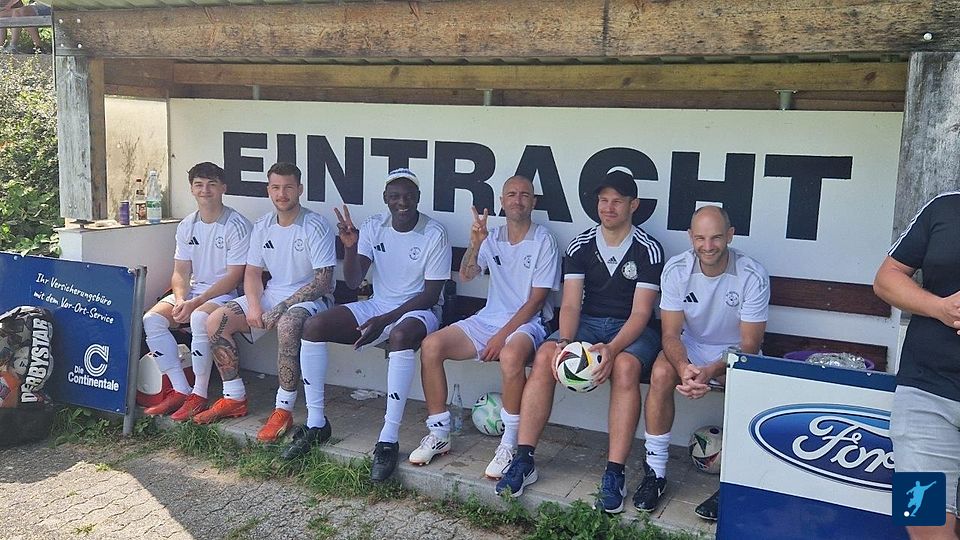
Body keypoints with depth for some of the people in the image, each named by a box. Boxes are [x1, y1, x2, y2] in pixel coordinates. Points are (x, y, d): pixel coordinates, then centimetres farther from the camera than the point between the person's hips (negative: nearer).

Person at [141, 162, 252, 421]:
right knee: (152, 319, -15)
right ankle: (181, 390, -10)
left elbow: (234, 276, -15)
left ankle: (199, 395, -22)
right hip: (192, 290, 7)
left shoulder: (237, 226, -11)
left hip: (225, 293, -7)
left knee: (199, 318, -36)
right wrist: (180, 300, -13)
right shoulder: (187, 226, 9)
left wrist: (196, 303, -21)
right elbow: (180, 272, 9)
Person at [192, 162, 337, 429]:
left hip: (310, 297, -7)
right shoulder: (262, 227, 8)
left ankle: (284, 410, -28)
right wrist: (254, 306, -11)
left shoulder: (317, 227, -12)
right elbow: (253, 272, 10)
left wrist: (281, 308, -22)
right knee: (216, 321, -9)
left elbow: (323, 281, -18)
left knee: (287, 325, -39)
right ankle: (234, 398, 2)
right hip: (271, 294, 7)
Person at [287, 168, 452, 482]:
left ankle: (389, 440, -35)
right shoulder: (373, 227, 2)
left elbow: (431, 295, -13)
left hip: (418, 310, -5)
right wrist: (350, 246, -21)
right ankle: (315, 423, -4)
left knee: (401, 335, -41)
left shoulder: (434, 234, -11)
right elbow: (353, 282, -3)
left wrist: (383, 321, -19)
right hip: (376, 305, 5)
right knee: (313, 326, -15)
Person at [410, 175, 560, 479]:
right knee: (431, 346, -16)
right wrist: (475, 245, -13)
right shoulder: (493, 238, 12)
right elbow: (466, 276, 5)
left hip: (527, 322, -5)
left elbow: (536, 299, -8)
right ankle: (439, 434, -5)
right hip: (488, 318, 5)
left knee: (511, 355, -40)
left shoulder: (544, 242, -3)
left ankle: (510, 445, -25)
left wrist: (502, 336, -16)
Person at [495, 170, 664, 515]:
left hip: (632, 329, -3)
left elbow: (640, 313, -13)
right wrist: (565, 341, -24)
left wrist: (612, 348, -31)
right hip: (588, 322, 3)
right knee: (544, 357, -26)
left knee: (624, 368, -37)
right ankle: (523, 461, -22)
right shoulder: (581, 245, 4)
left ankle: (614, 474, -32)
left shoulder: (648, 250, -6)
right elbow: (571, 304, -3)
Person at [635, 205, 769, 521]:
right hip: (690, 346, 2)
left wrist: (711, 371, -35)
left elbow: (750, 345, -18)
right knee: (661, 374, -29)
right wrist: (684, 367, -36)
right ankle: (655, 474, -16)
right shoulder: (677, 270, -14)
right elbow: (671, 334, -14)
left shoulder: (753, 276, -20)